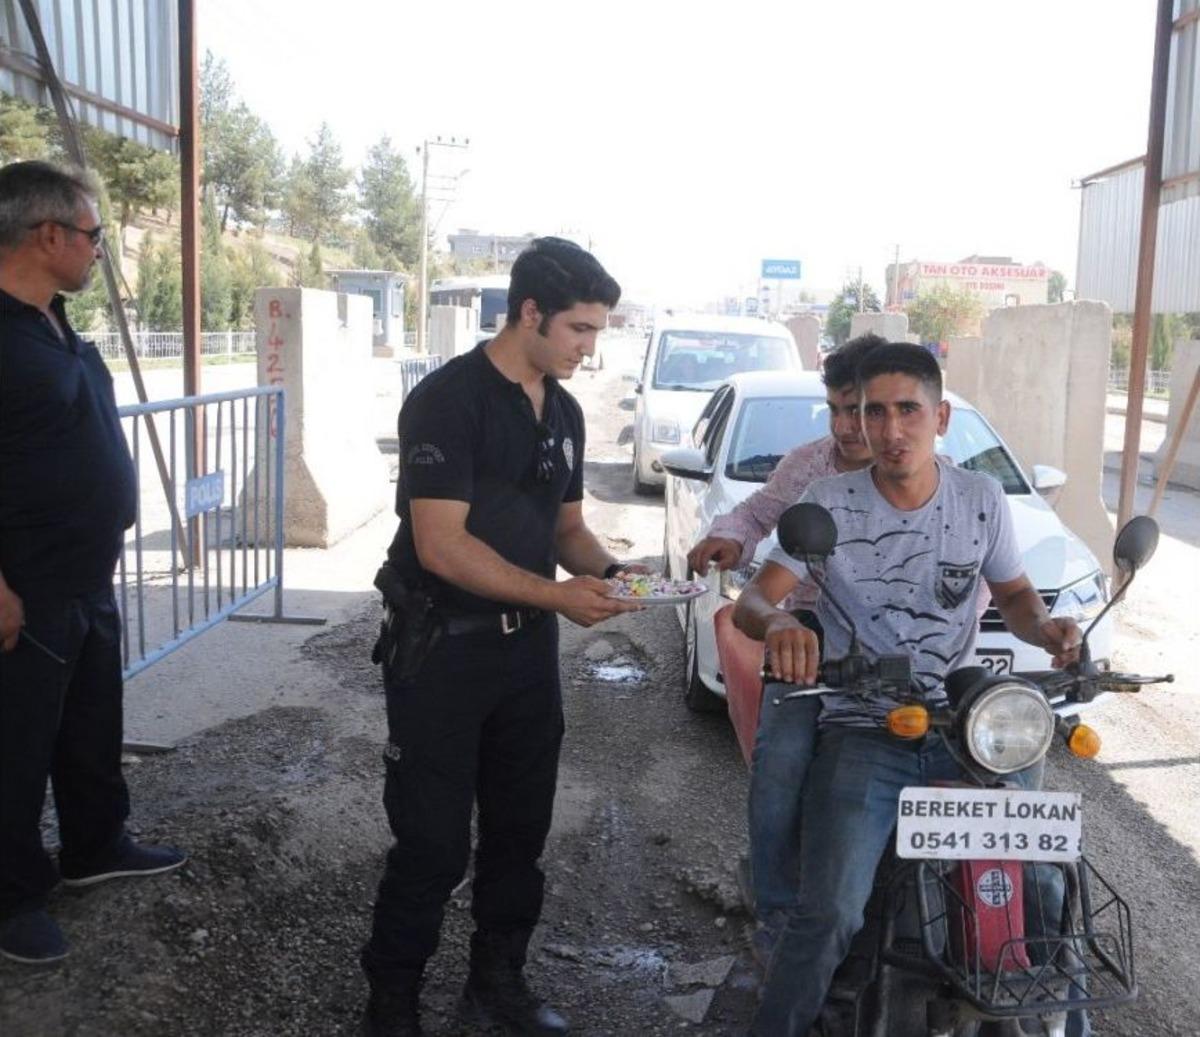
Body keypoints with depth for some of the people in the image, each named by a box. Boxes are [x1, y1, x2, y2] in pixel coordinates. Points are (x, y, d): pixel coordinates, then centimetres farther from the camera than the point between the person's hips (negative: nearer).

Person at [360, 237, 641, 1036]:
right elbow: (441, 546, -22)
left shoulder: (565, 412, 8)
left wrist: (606, 570, -4)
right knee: (432, 843, 1)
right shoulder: (448, 400, -16)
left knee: (520, 832, 15)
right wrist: (557, 595, -23)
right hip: (442, 648, -7)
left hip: (528, 646, 7)